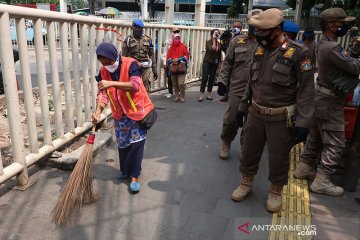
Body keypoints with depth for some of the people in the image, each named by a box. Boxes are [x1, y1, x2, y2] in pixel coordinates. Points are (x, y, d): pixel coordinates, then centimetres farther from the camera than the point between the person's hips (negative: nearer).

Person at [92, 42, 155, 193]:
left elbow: (135, 85, -34)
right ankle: (125, 171, 33)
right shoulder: (103, 72, -3)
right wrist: (98, 112, -24)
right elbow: (103, 94, -8)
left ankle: (134, 177, 6)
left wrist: (112, 83, -41)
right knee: (122, 144, 13)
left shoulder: (130, 64, -19)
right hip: (120, 114, 5)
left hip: (137, 111, -5)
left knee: (136, 143, -4)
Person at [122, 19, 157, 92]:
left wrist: (154, 70, 9)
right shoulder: (128, 40, 1)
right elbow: (124, 56, 2)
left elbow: (152, 55, 11)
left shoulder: (148, 39, 8)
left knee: (146, 89, 1)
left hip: (146, 68, 1)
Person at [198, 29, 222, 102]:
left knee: (211, 79, 5)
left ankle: (209, 95, 13)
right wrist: (214, 40, -14)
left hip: (214, 63, 4)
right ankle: (201, 95, -7)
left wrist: (219, 64, 8)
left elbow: (219, 55, 11)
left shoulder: (219, 44, 8)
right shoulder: (208, 42, -2)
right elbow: (212, 49, -20)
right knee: (204, 78, -9)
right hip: (207, 62, -4)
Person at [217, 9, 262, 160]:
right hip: (237, 89, 0)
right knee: (231, 120, 5)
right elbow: (227, 63, 5)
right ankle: (226, 144, 30)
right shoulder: (237, 41, 3)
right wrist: (222, 81, -4)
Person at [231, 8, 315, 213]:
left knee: (278, 157, 10)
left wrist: (303, 122, -17)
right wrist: (243, 107, 15)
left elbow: (307, 90, -14)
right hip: (256, 112, 5)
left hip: (281, 117, -5)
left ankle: (276, 191, 33)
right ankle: (246, 183, 37)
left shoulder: (298, 53, -14)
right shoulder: (259, 50, 4)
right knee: (249, 151, 15)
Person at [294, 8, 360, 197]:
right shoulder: (331, 48, -22)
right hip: (331, 103, -10)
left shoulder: (324, 44, 10)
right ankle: (321, 181, 6)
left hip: (322, 98, 10)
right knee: (335, 144, -1)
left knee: (316, 138, 18)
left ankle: (304, 168, 29)